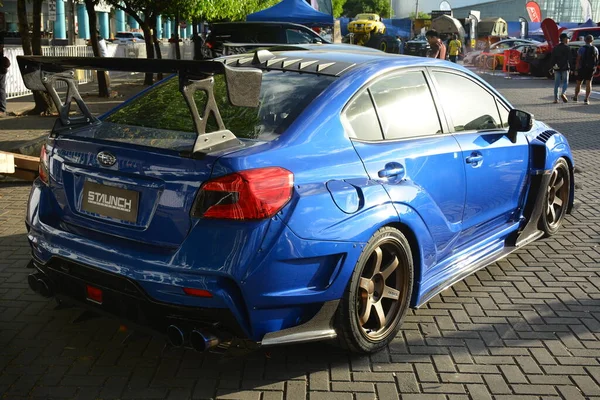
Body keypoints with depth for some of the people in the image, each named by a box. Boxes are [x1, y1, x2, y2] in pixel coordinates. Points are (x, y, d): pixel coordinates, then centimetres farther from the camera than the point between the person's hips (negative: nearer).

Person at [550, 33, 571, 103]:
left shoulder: (555, 48, 10)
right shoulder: (567, 48, -7)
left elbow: (552, 58, 9)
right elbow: (569, 58, -11)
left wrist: (552, 67, 12)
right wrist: (571, 68, -8)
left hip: (557, 68, 5)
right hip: (565, 68, -4)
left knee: (557, 84, 6)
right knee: (565, 82, 6)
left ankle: (556, 99, 3)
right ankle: (563, 93, -18)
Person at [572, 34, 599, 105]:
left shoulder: (581, 49, -10)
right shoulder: (595, 49, 1)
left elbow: (578, 60, -14)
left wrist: (576, 70, -12)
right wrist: (594, 68, 22)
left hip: (582, 68, -2)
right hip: (591, 68, 2)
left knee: (579, 82, 12)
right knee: (588, 83, 0)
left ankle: (575, 97, 26)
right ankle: (586, 99, -8)